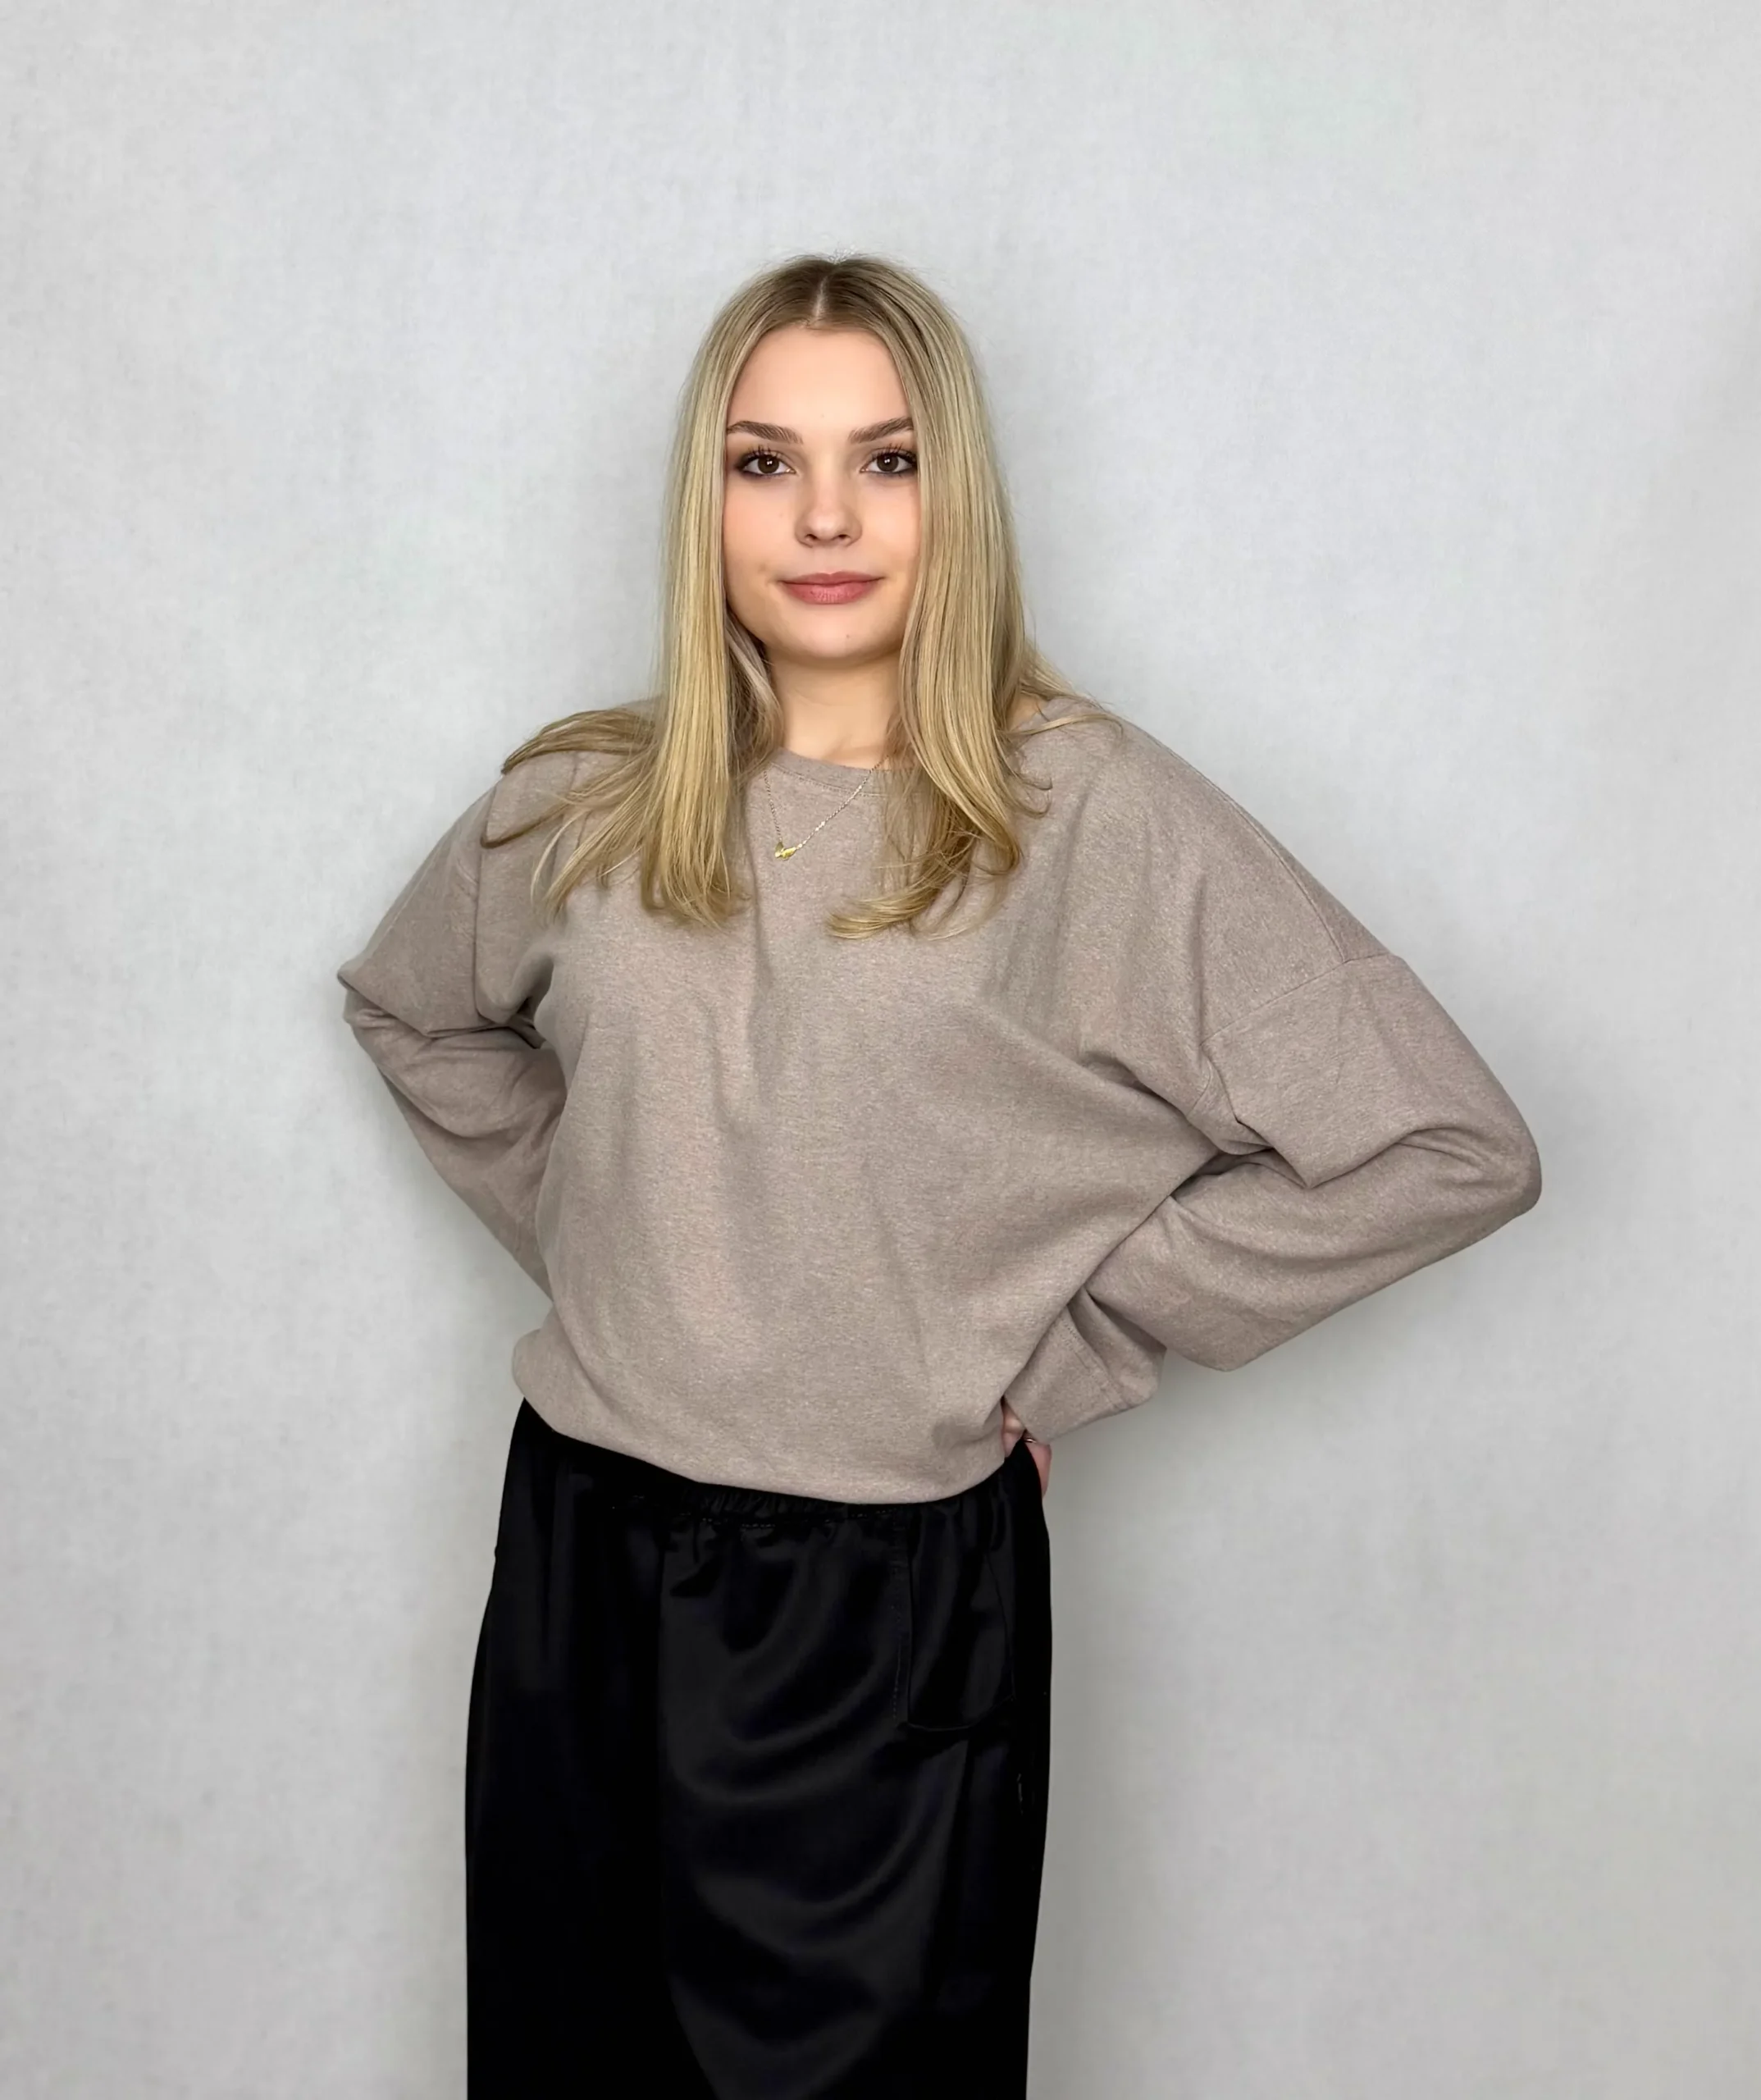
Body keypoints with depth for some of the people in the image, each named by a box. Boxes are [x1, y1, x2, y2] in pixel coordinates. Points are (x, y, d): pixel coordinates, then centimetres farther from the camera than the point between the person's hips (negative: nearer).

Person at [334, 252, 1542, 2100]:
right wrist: (577, 1222, 9)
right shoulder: (583, 810, 2)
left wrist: (1064, 1348, -9)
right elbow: (406, 1006, 23)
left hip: (893, 1601, -4)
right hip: (579, 1557, 4)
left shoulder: (1091, 812, -11)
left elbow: (1448, 1146, -12)